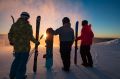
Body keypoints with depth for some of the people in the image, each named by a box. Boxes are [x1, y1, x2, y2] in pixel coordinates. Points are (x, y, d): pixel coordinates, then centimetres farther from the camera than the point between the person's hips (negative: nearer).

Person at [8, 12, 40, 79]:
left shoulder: (14, 25, 4)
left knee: (17, 60, 23)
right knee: (23, 62, 8)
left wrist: (11, 41, 28)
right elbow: (30, 37, -17)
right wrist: (36, 42, -1)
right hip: (25, 47, -6)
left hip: (16, 47, 6)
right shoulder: (28, 26, -14)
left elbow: (10, 34, 10)